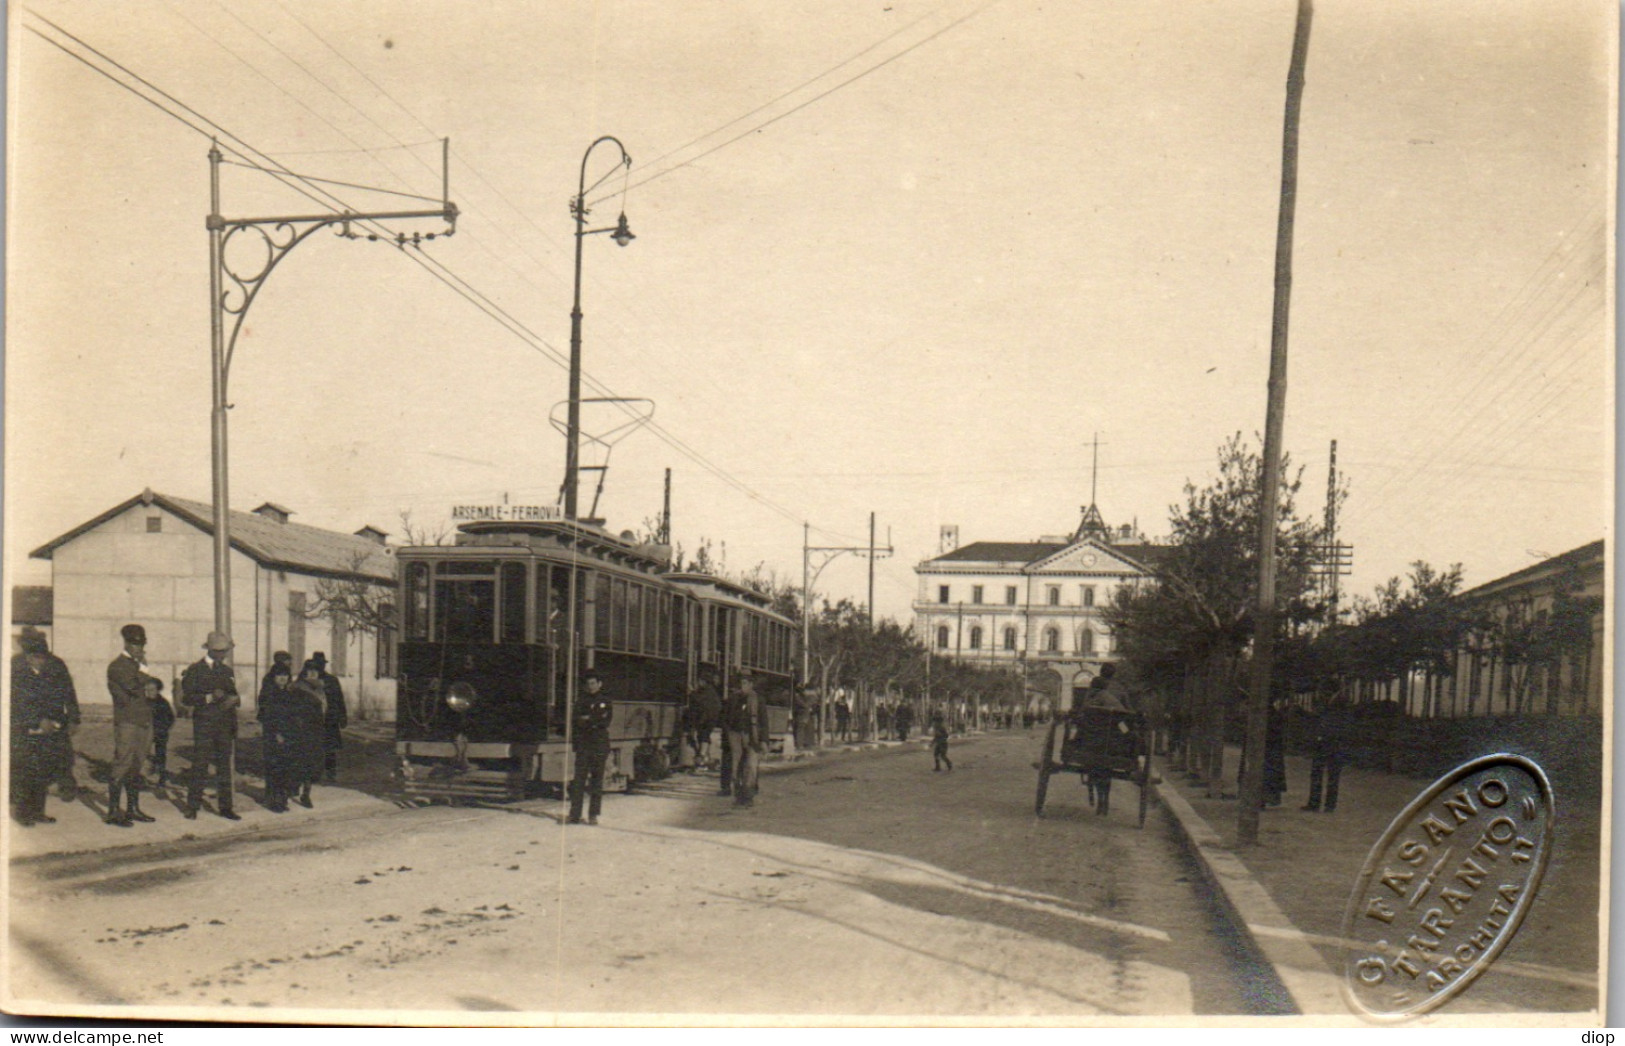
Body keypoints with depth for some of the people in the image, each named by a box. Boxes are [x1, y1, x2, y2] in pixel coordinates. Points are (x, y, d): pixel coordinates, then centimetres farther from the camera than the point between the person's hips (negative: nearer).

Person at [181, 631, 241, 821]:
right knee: (200, 765, -6)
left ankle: (225, 807, 10)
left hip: (226, 725, 5)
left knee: (225, 766, 5)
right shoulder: (195, 670, -1)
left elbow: (234, 694, 23)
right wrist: (210, 697, -19)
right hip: (203, 724, -5)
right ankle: (192, 808, 2)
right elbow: (186, 698, -8)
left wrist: (234, 699, -1)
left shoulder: (227, 670, 16)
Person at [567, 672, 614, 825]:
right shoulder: (581, 701, 14)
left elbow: (606, 720, -3)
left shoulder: (606, 701, 9)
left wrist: (588, 720, -6)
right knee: (579, 778, -5)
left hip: (600, 744, -1)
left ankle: (593, 815, 2)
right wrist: (596, 721, -5)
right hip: (583, 743, 1)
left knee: (597, 778, -1)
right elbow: (577, 720, 5)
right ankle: (575, 814, -5)